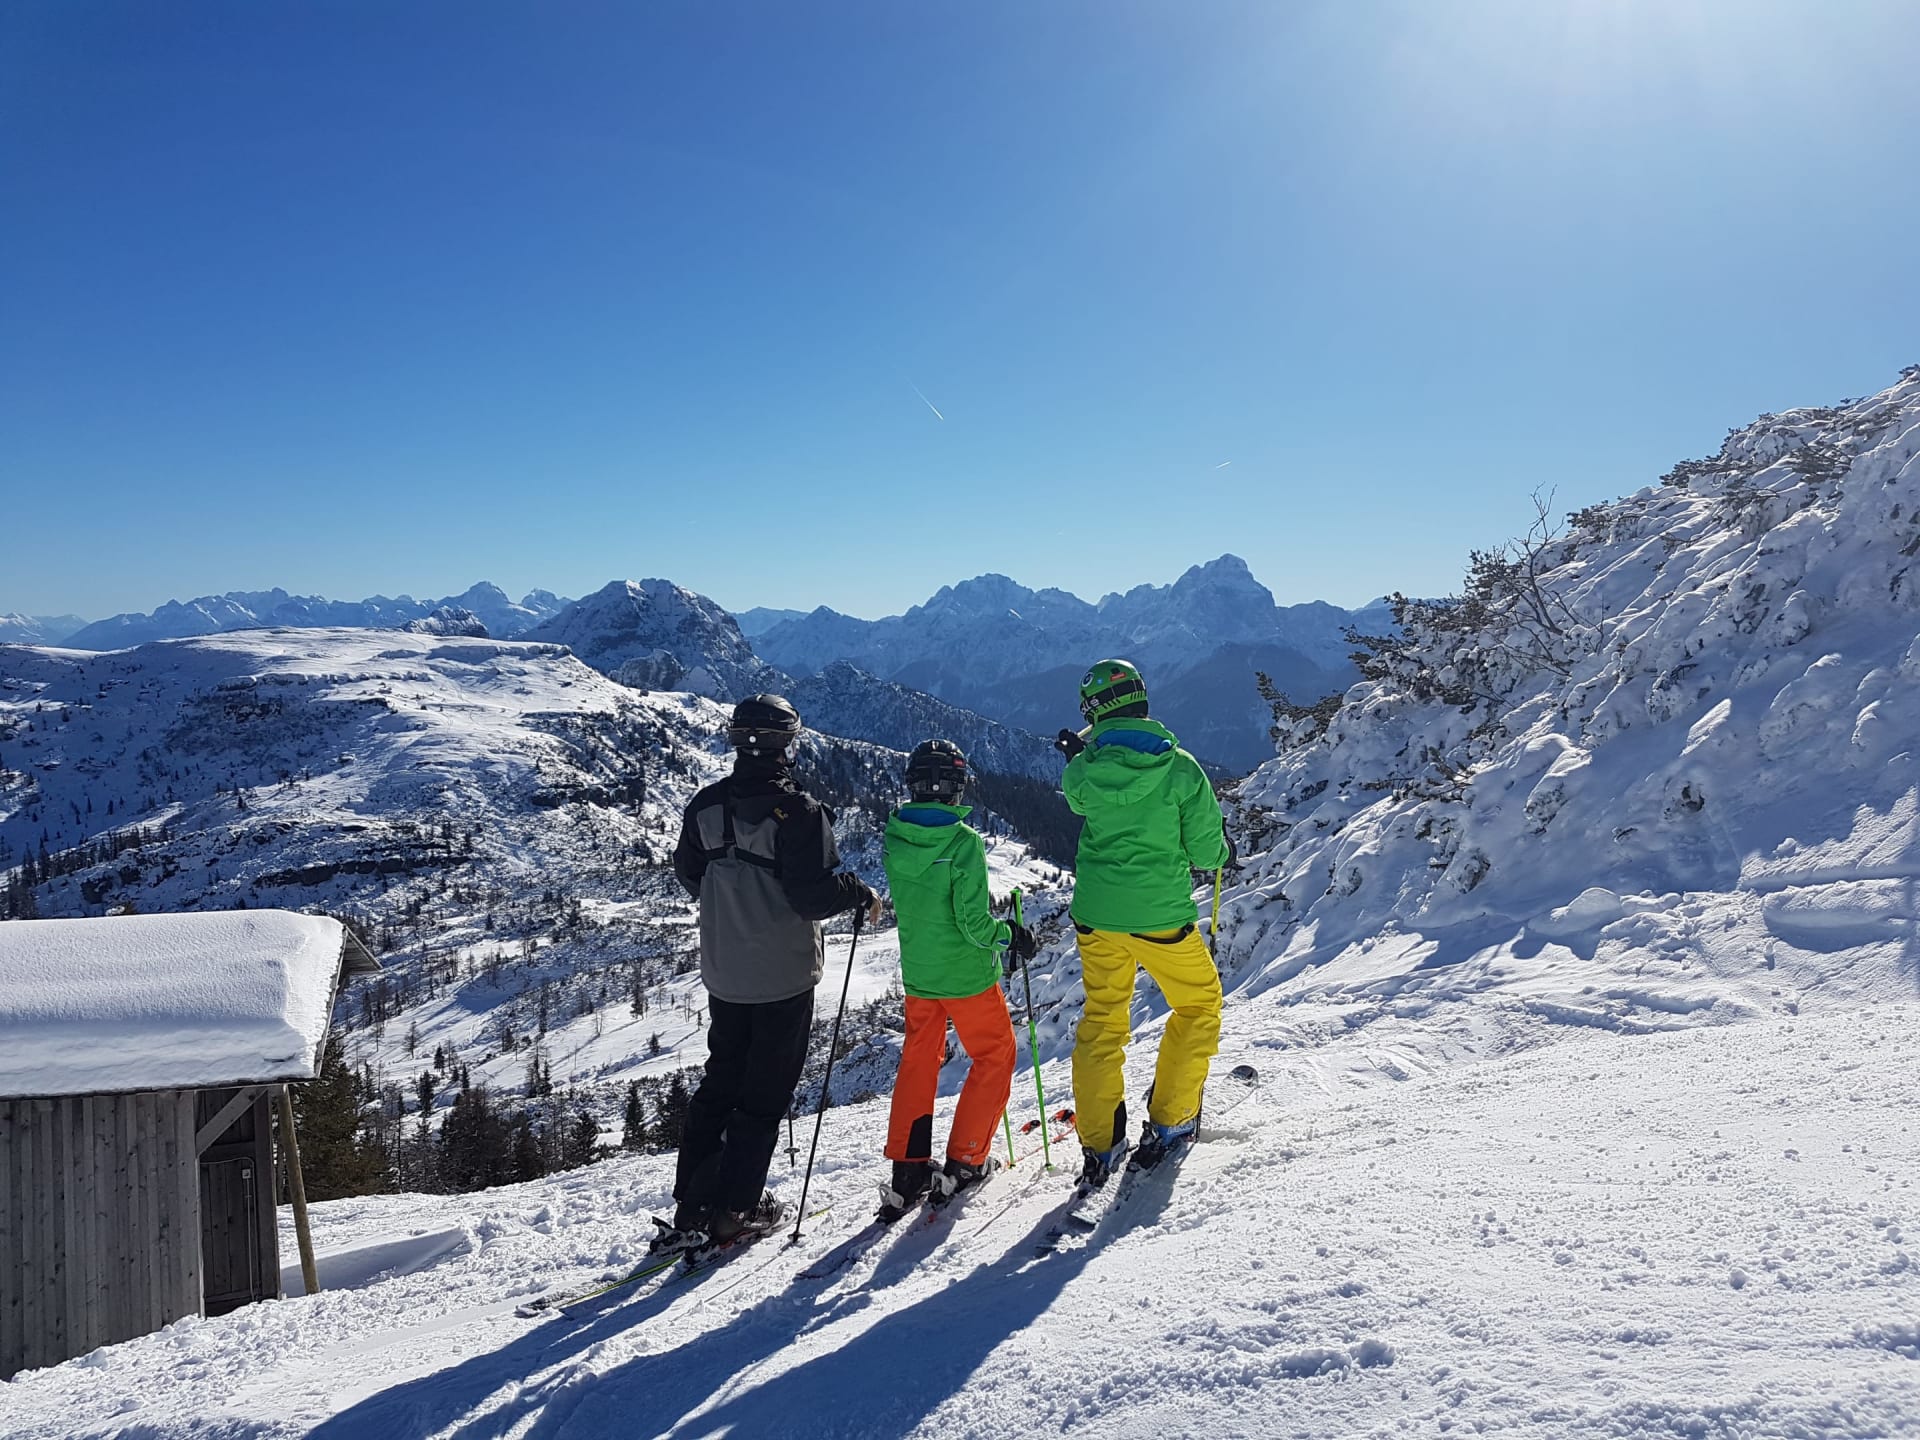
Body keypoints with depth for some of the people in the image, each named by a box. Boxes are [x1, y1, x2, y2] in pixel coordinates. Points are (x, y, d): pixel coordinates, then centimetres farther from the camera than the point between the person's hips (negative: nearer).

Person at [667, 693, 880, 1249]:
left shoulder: (705, 805, 0)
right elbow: (815, 894, -23)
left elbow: (688, 872, 13)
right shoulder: (796, 811, -20)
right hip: (783, 975, -6)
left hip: (722, 973, 6)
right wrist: (863, 896, -6)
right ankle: (733, 1209, 10)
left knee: (718, 1084, 18)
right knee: (765, 1094, 7)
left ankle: (692, 1207, 20)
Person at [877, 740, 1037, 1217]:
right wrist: (1011, 936, -5)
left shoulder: (894, 839, -6)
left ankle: (908, 1171, 18)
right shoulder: (964, 842, -22)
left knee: (918, 1062, 18)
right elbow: (974, 923, -22)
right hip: (967, 976, -5)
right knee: (994, 1058, 15)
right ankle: (964, 1162, 17)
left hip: (916, 975, 5)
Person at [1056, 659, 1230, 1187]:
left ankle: (1099, 1146, 17)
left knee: (1102, 1019, 18)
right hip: (1161, 916, -3)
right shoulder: (1180, 767, -13)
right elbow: (1208, 851, -9)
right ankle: (1169, 1121, 21)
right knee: (1199, 1005, 21)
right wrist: (1215, 851, 14)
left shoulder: (1082, 771, -8)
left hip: (1095, 915, 3)